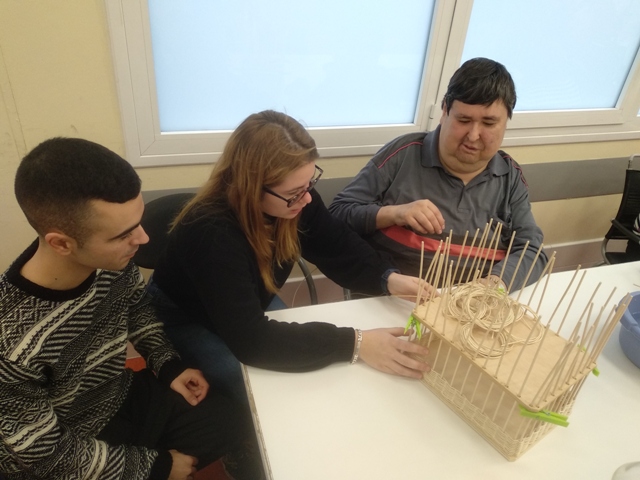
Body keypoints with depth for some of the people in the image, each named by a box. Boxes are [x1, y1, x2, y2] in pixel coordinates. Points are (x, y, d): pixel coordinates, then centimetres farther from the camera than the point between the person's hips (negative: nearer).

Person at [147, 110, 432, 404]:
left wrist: (388, 279, -29)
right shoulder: (212, 233, -42)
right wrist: (354, 344, -46)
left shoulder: (295, 199, -22)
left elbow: (340, 247, -10)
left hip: (251, 308, 6)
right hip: (186, 319, -5)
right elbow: (250, 340, -45)